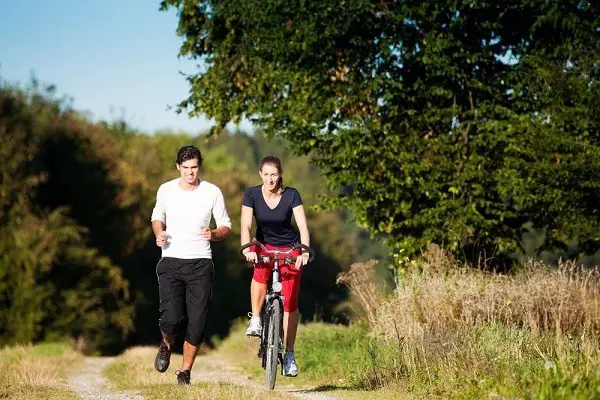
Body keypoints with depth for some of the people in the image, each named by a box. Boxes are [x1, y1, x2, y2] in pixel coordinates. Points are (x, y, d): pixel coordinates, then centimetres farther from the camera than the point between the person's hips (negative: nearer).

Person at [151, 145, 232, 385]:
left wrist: (213, 235, -16)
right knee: (171, 319, -16)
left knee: (197, 324, -4)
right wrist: (159, 234, -2)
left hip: (200, 265, 0)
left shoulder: (212, 192, -2)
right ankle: (167, 345, 20)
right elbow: (157, 216, 19)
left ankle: (185, 371, 17)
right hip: (171, 262, 0)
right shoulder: (166, 190, 1)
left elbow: (226, 227, 6)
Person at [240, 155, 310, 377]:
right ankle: (255, 320, -19)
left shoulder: (291, 195, -17)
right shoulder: (252, 194, -14)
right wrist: (247, 249, -41)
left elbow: (303, 226, -24)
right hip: (264, 246, 1)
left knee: (290, 301, -7)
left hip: (290, 249, 0)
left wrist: (305, 251, -40)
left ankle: (289, 354, 2)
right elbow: (245, 226, -23)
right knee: (260, 272, -35)